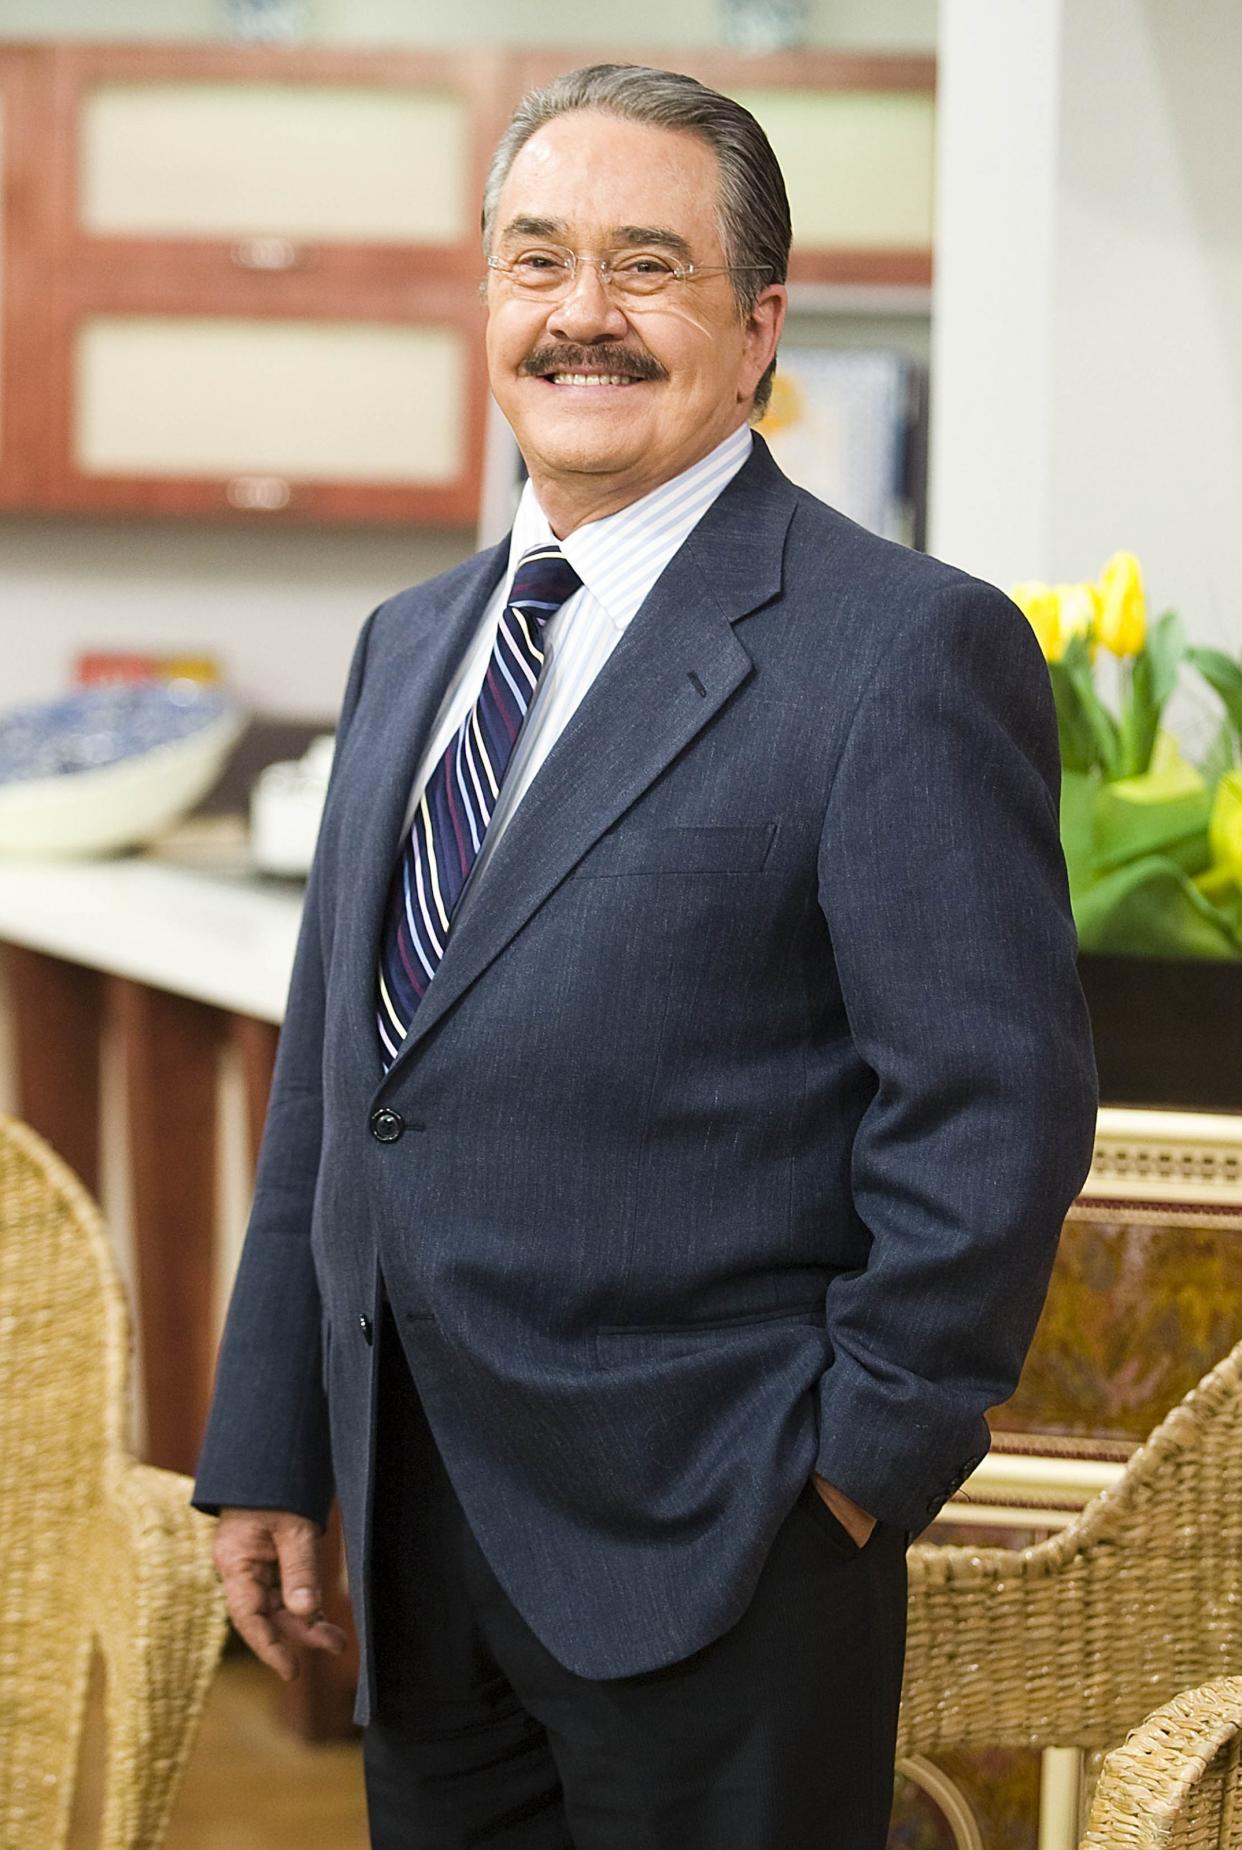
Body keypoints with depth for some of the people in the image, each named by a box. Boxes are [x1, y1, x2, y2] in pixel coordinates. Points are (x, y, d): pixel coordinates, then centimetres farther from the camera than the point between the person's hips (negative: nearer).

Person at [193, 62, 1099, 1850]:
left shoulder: (908, 649, -11)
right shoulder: (409, 644, 13)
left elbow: (994, 1117, -14)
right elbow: (323, 1082, 14)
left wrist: (865, 1464, -11)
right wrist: (268, 1456, 11)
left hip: (708, 1567, -6)